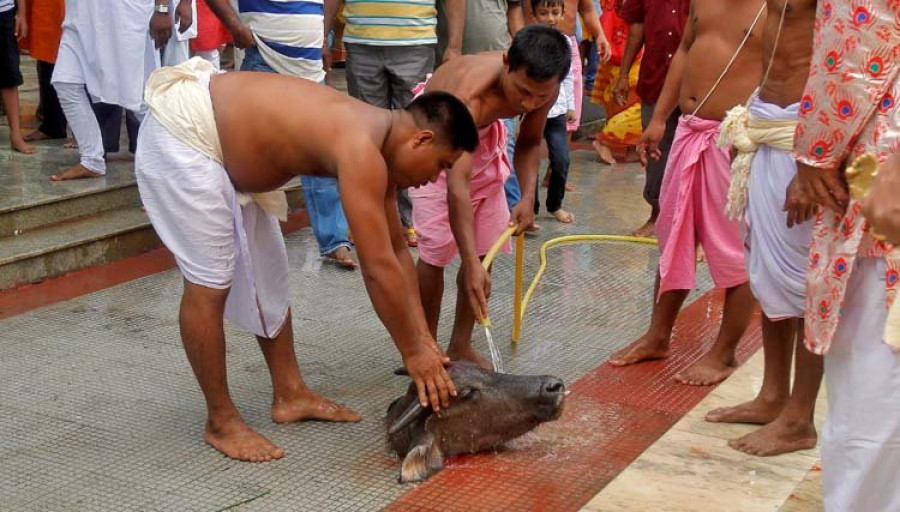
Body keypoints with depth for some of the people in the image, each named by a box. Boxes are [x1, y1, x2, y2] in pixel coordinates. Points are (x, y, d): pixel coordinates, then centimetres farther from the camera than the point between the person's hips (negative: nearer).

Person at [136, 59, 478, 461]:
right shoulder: (361, 152, -29)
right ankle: (220, 422, 6)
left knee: (268, 272, 13)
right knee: (210, 283, -8)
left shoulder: (379, 143, 2)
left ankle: (290, 395, 24)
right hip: (180, 132, -10)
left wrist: (423, 338, 6)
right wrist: (412, 352, -17)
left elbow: (397, 251, 8)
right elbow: (379, 269, -28)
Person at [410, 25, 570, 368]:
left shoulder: (544, 89, -25)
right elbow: (457, 187, -49)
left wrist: (528, 196, -21)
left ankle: (460, 346, 15)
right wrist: (471, 266, -55)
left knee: (485, 246, 3)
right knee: (437, 248, -12)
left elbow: (529, 143, -3)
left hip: (483, 134, 6)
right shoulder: (471, 95, -44)